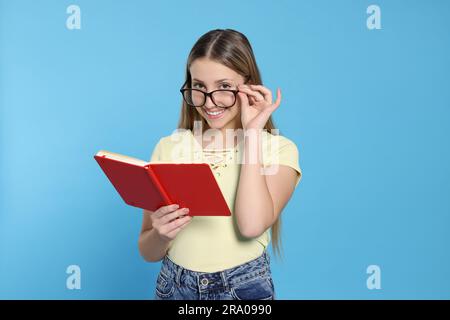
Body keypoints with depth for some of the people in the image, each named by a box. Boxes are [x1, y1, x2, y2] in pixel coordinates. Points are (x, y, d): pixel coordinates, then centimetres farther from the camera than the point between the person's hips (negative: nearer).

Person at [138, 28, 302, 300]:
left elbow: (252, 225, -25)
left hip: (245, 287, -1)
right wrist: (160, 235, -22)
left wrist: (252, 132, -19)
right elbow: (148, 253, 0)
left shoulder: (279, 149, -8)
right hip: (174, 287, 2)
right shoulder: (168, 147, -2)